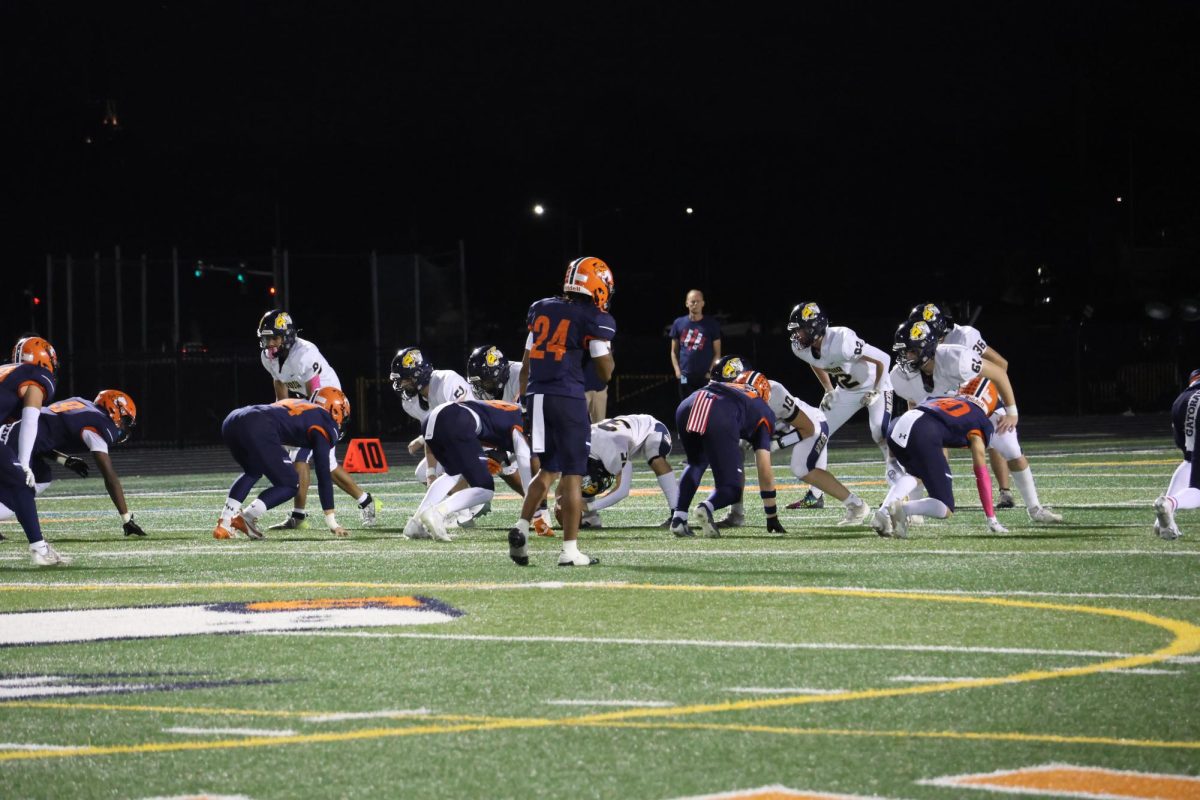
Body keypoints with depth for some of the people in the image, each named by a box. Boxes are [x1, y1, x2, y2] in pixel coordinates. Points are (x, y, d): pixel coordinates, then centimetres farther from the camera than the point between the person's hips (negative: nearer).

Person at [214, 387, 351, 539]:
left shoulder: (298, 404, 36)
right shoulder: (324, 425, 14)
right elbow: (324, 474, 9)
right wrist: (331, 521, 12)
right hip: (258, 430, -8)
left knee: (253, 472, 34)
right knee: (290, 485, 11)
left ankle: (224, 522, 17)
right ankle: (246, 517, -4)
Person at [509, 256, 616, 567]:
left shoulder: (541, 309, 14)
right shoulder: (595, 320, -3)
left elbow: (525, 364, 16)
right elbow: (605, 373, 0)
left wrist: (523, 401, 23)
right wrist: (607, 347, 18)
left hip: (537, 396, 6)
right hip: (567, 398, -6)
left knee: (548, 469, 19)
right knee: (573, 474, 0)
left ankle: (521, 528, 1)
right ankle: (570, 550, -2)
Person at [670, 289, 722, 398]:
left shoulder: (711, 324, 2)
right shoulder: (679, 323, 9)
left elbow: (717, 353, 3)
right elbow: (674, 352, 14)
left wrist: (710, 372, -10)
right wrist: (677, 370, 0)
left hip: (705, 377, -2)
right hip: (685, 376, 2)